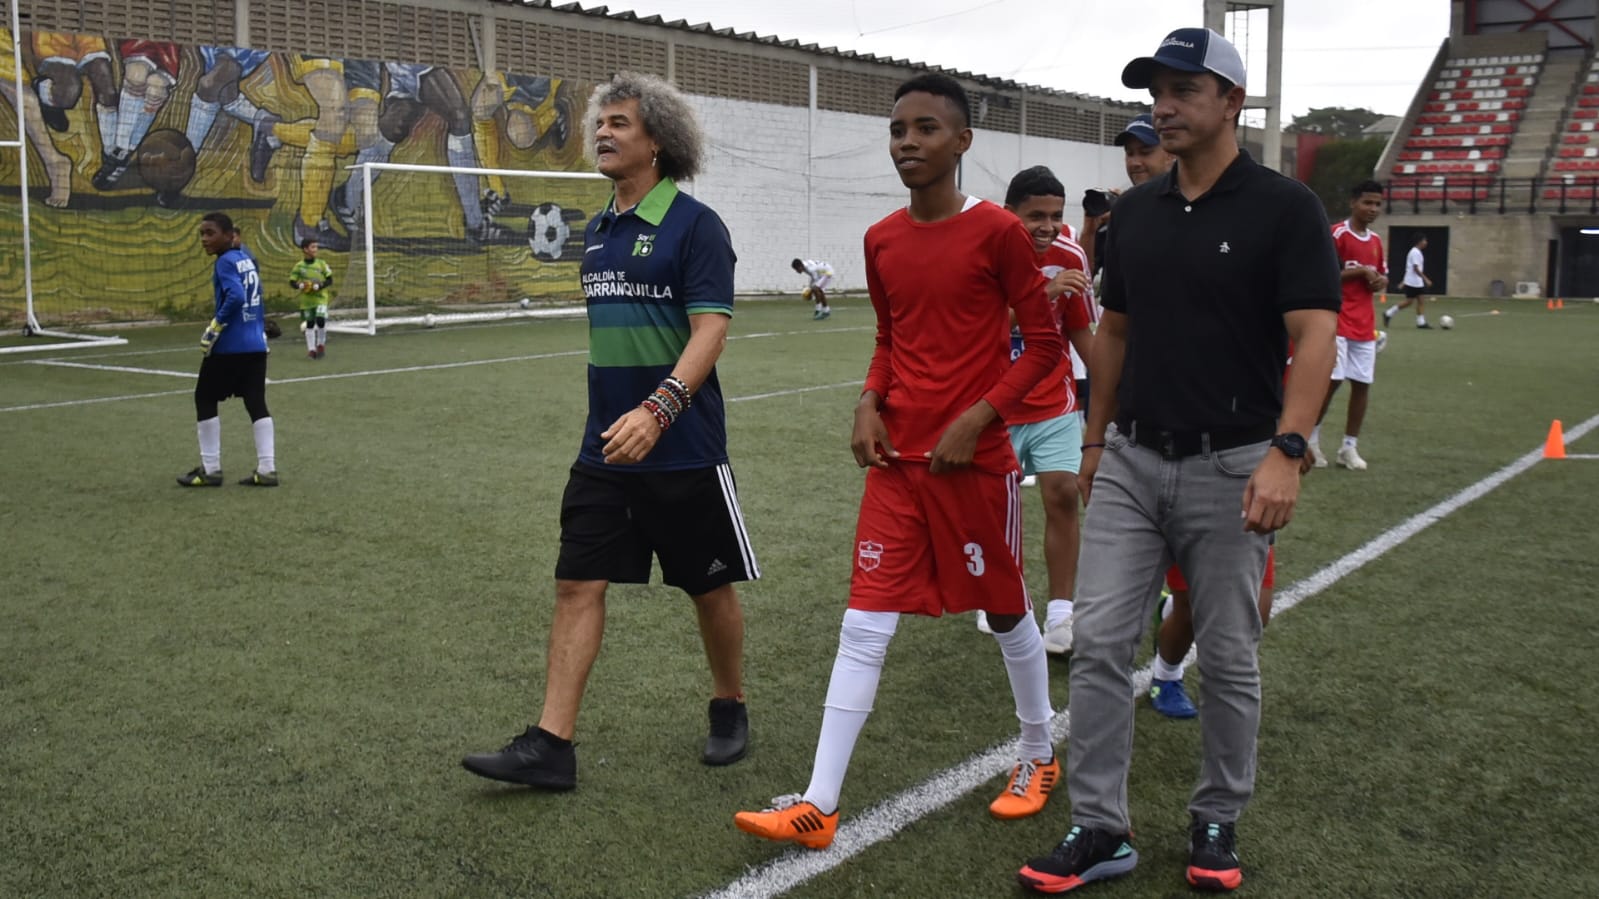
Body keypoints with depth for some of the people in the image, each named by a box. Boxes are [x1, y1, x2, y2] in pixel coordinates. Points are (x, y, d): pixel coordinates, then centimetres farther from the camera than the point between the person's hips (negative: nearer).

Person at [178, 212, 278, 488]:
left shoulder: (225, 262, -13)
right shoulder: (247, 257, 11)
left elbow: (236, 297, -26)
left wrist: (215, 326, -19)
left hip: (230, 345, -7)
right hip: (256, 344, 7)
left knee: (205, 399, 7)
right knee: (256, 402, 8)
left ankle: (211, 470, 10)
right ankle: (267, 469, 4)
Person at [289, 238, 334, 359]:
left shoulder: (321, 264, -1)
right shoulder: (299, 266, -1)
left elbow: (329, 280, 1)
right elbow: (292, 282, 2)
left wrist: (319, 286, -15)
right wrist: (300, 285, -18)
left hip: (321, 298, -1)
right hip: (306, 299, 1)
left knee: (320, 320, -19)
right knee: (309, 324, 6)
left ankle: (321, 344, 3)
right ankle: (311, 349, 19)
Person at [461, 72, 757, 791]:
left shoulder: (695, 225, -11)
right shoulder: (598, 231, 11)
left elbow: (709, 331, -20)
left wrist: (657, 410, -33)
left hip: (683, 451, -6)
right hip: (605, 451, 6)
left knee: (709, 588, 9)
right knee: (578, 584, 1)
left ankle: (729, 709, 31)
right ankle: (550, 745, 5)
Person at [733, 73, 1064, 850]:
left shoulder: (996, 231, -10)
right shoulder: (881, 240, 6)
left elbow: (1044, 342, -6)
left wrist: (978, 418, -16)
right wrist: (870, 401, 0)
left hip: (975, 460, -4)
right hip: (896, 461, 5)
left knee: (1006, 614, 13)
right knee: (864, 625, 1)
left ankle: (1039, 757, 37)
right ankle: (819, 806, 4)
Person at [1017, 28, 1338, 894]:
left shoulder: (1284, 206, -8)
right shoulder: (1133, 210, 8)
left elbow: (1314, 335, -16)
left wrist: (1285, 450, -27)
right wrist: (1095, 440, 16)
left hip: (1230, 467, -4)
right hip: (1131, 462, 5)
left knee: (1228, 657, 8)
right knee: (1098, 642, -1)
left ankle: (1217, 821, 26)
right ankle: (1099, 828, 9)